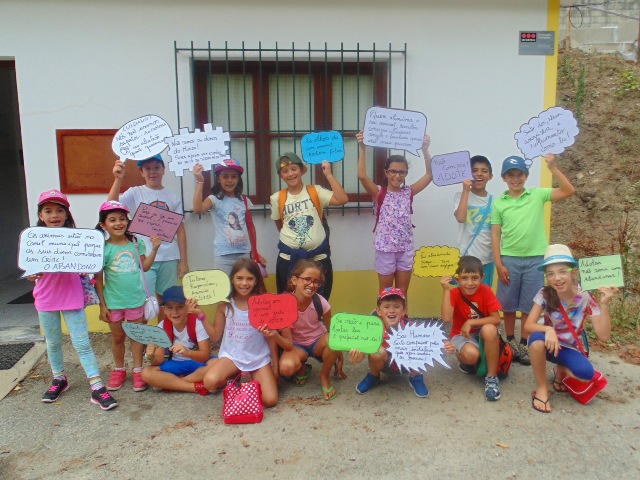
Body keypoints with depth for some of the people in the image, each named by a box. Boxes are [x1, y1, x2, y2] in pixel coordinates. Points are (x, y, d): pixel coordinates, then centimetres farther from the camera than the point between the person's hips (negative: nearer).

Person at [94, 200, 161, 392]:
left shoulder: (135, 243, -1)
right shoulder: (103, 249, -9)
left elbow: (144, 266, 7)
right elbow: (98, 279, -5)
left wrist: (154, 249, -3)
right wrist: (102, 305, -5)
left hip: (136, 299, 2)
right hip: (113, 302, -1)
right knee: (117, 337, 14)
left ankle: (138, 371, 23)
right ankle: (119, 370, 33)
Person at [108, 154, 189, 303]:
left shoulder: (173, 197, 8)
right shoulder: (135, 193, 1)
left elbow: (180, 230, 7)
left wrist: (183, 260, 4)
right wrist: (118, 179, -25)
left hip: (169, 258, 3)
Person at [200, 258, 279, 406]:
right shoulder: (225, 304, -6)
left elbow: (271, 336, -2)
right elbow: (216, 336, 0)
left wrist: (276, 365, 0)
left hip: (259, 358, 0)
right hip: (231, 355, 1)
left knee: (270, 401, -15)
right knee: (210, 381, -29)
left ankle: (252, 377, 17)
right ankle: (235, 375, 7)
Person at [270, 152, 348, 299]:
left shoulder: (315, 191, -3)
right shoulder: (277, 198, 0)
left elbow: (342, 199, -17)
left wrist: (328, 174, -15)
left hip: (318, 256, -1)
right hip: (288, 258, 1)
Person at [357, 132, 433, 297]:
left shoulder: (408, 192, 3)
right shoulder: (379, 193, -6)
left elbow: (429, 174, -3)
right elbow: (362, 176, -21)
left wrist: (425, 150, -15)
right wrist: (363, 148, -29)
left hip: (406, 249, 3)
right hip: (385, 249, -3)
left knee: (402, 293, 14)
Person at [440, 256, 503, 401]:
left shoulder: (486, 291, -14)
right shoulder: (454, 293, -17)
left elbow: (496, 319, -16)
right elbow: (447, 318, -33)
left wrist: (471, 322, -25)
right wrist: (446, 289, -36)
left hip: (482, 333, 1)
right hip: (462, 335, -1)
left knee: (489, 329, -35)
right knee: (471, 354, -34)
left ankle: (492, 377, -19)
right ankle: (464, 360, 8)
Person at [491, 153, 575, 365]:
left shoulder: (538, 195, 1)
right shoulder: (498, 203, 2)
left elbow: (569, 191, -7)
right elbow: (495, 235, 1)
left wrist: (553, 168, -16)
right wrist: (498, 264, -4)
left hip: (535, 259, 0)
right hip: (509, 259, 1)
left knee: (529, 306, 9)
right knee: (508, 304, 10)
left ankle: (523, 344, 23)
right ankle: (510, 342, 27)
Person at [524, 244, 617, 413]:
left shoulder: (586, 298, -17)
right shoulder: (545, 294, -17)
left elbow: (603, 336, -22)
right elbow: (528, 325, -21)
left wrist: (604, 304, -33)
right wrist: (548, 329, -40)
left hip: (570, 349, 1)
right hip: (550, 344, -1)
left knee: (587, 374, -31)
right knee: (537, 338, -36)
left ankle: (561, 371, 9)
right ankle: (541, 388, -15)